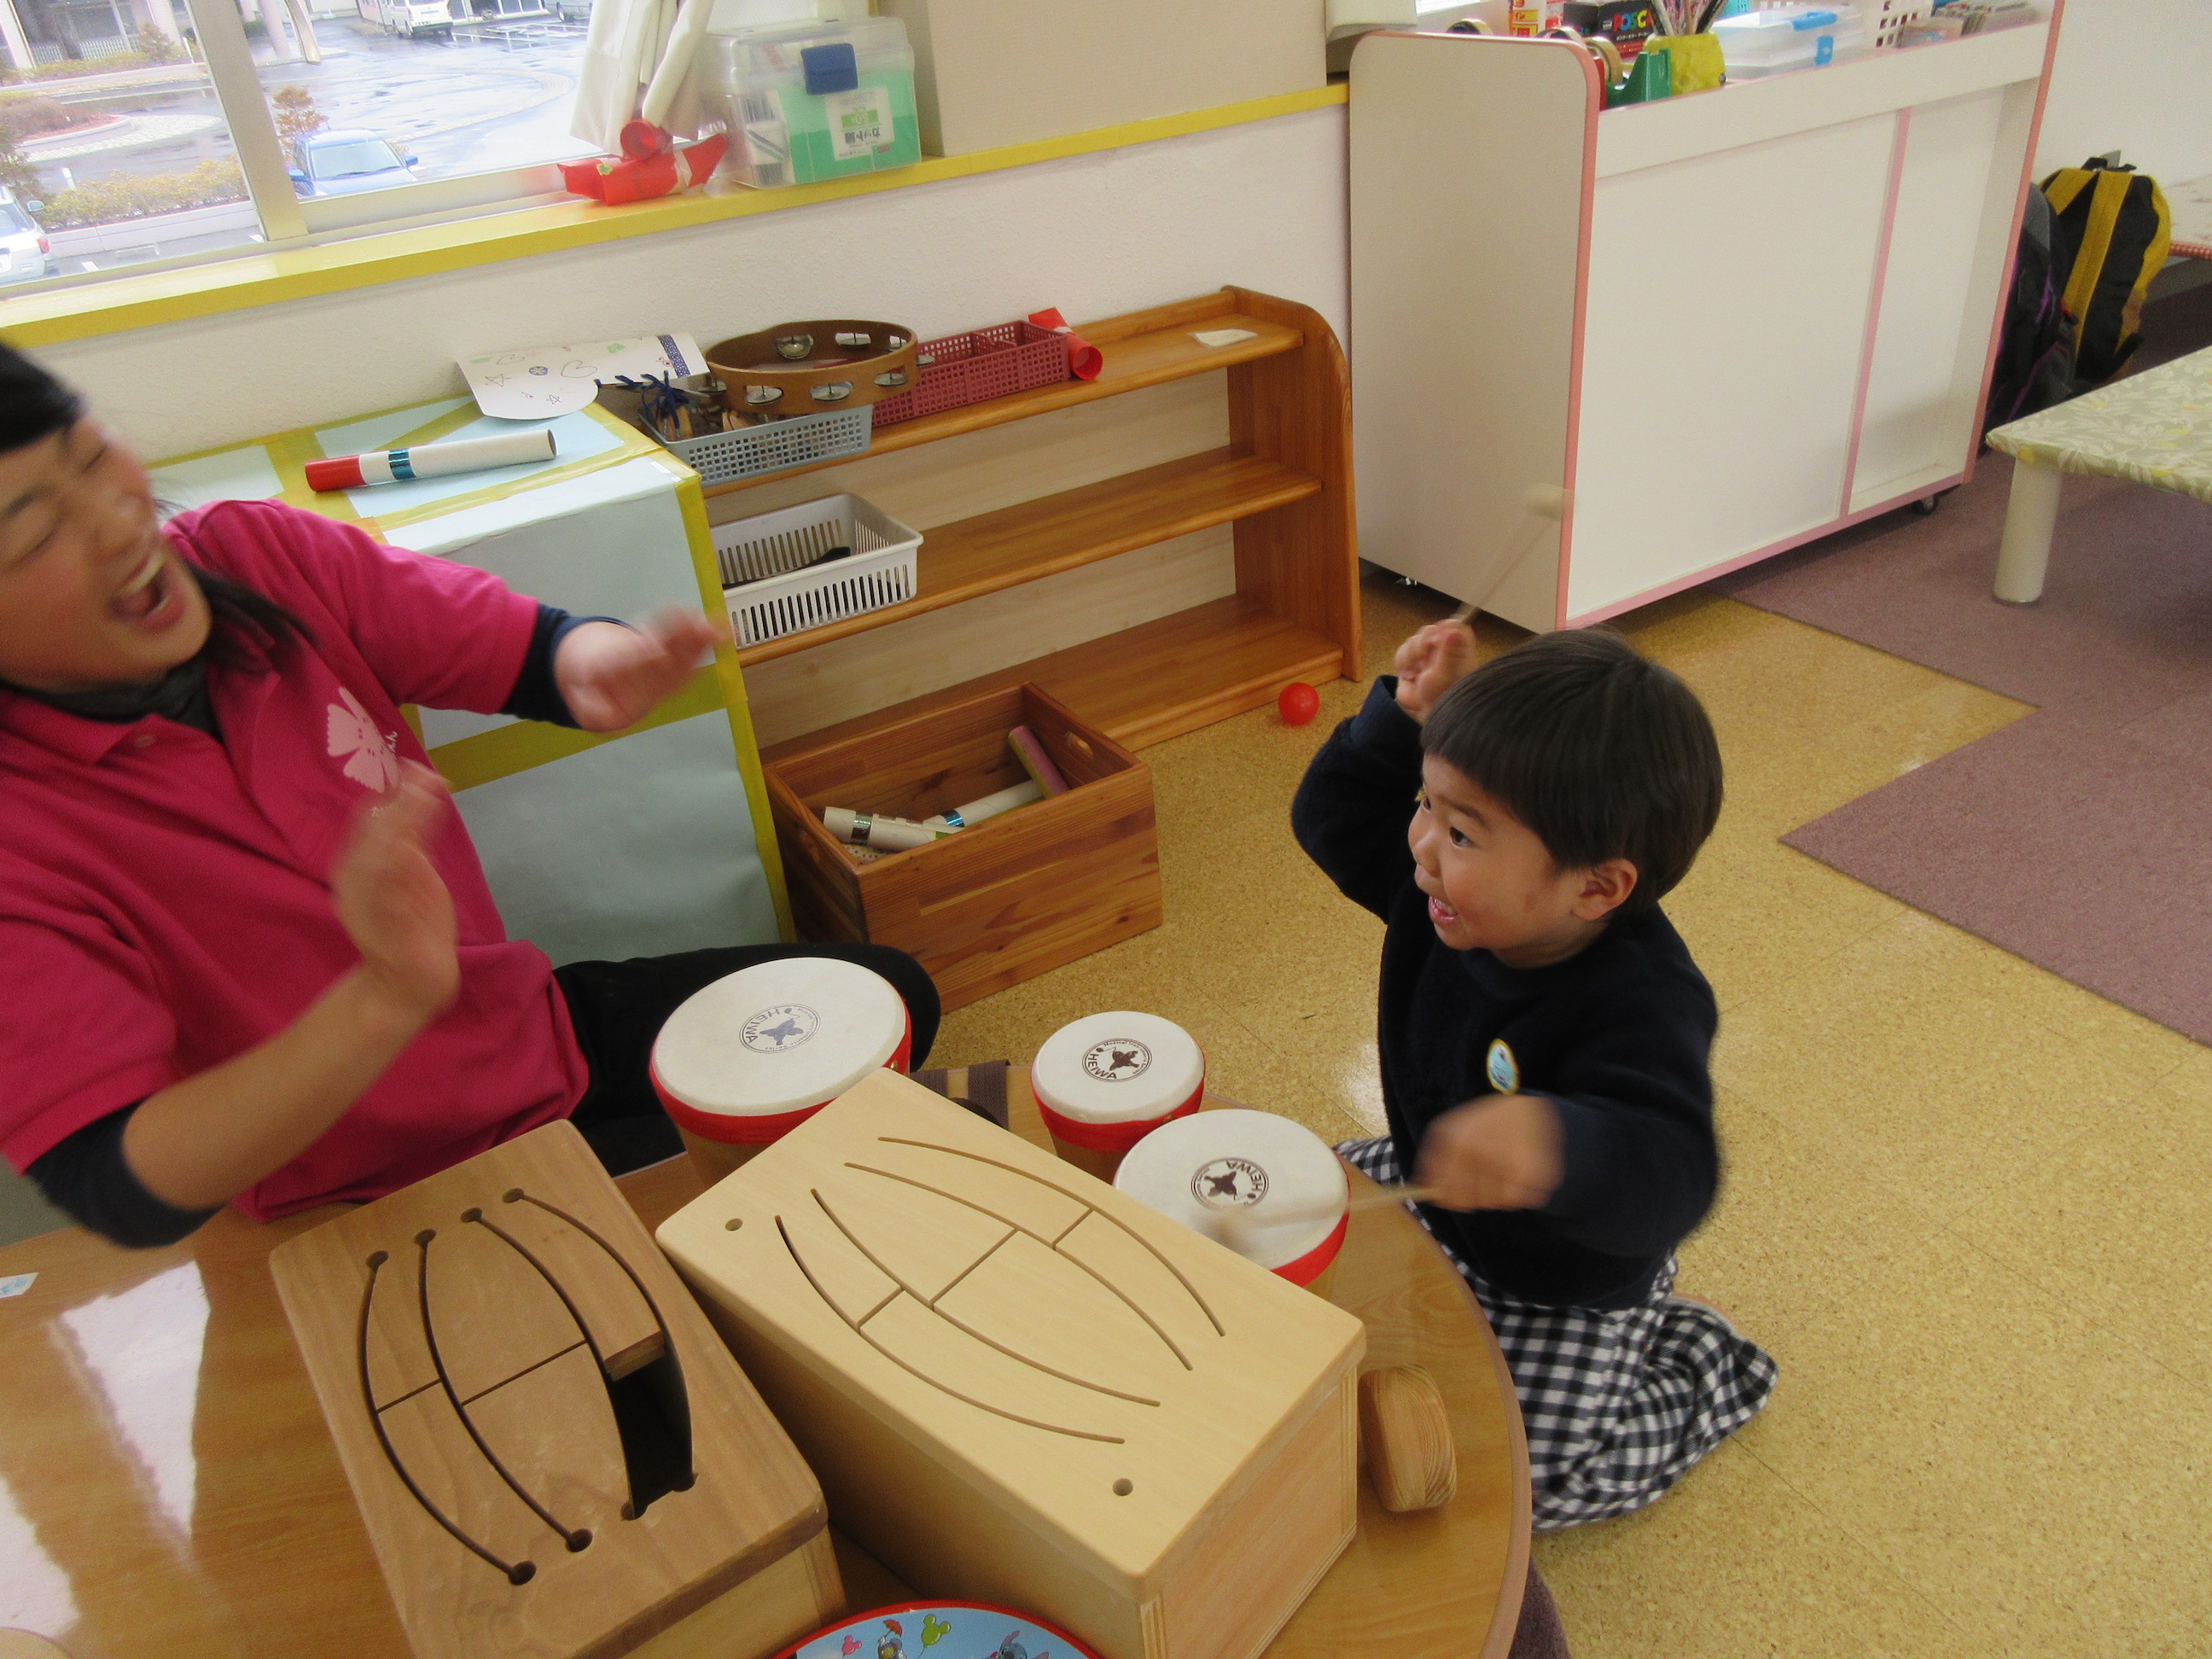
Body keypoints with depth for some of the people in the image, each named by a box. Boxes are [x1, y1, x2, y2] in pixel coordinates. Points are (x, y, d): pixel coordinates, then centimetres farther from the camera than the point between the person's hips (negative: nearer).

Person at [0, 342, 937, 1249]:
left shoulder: (256, 556, -12)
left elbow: (537, 649, -8)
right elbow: (124, 1194, -32)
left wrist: (602, 665, -34)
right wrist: (389, 1001, -48)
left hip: (538, 1033, 6)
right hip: (385, 1203, -6)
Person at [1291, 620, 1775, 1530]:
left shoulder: (1642, 1006, -40)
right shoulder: (1446, 892, -18)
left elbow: (1670, 1179, -53)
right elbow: (1332, 818, -4)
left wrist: (1557, 1144, -75)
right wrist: (1402, 718, -21)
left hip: (1571, 1287, -7)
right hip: (1427, 1189, 7)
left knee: (1529, 1478, -4)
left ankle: (1699, 1366, 19)